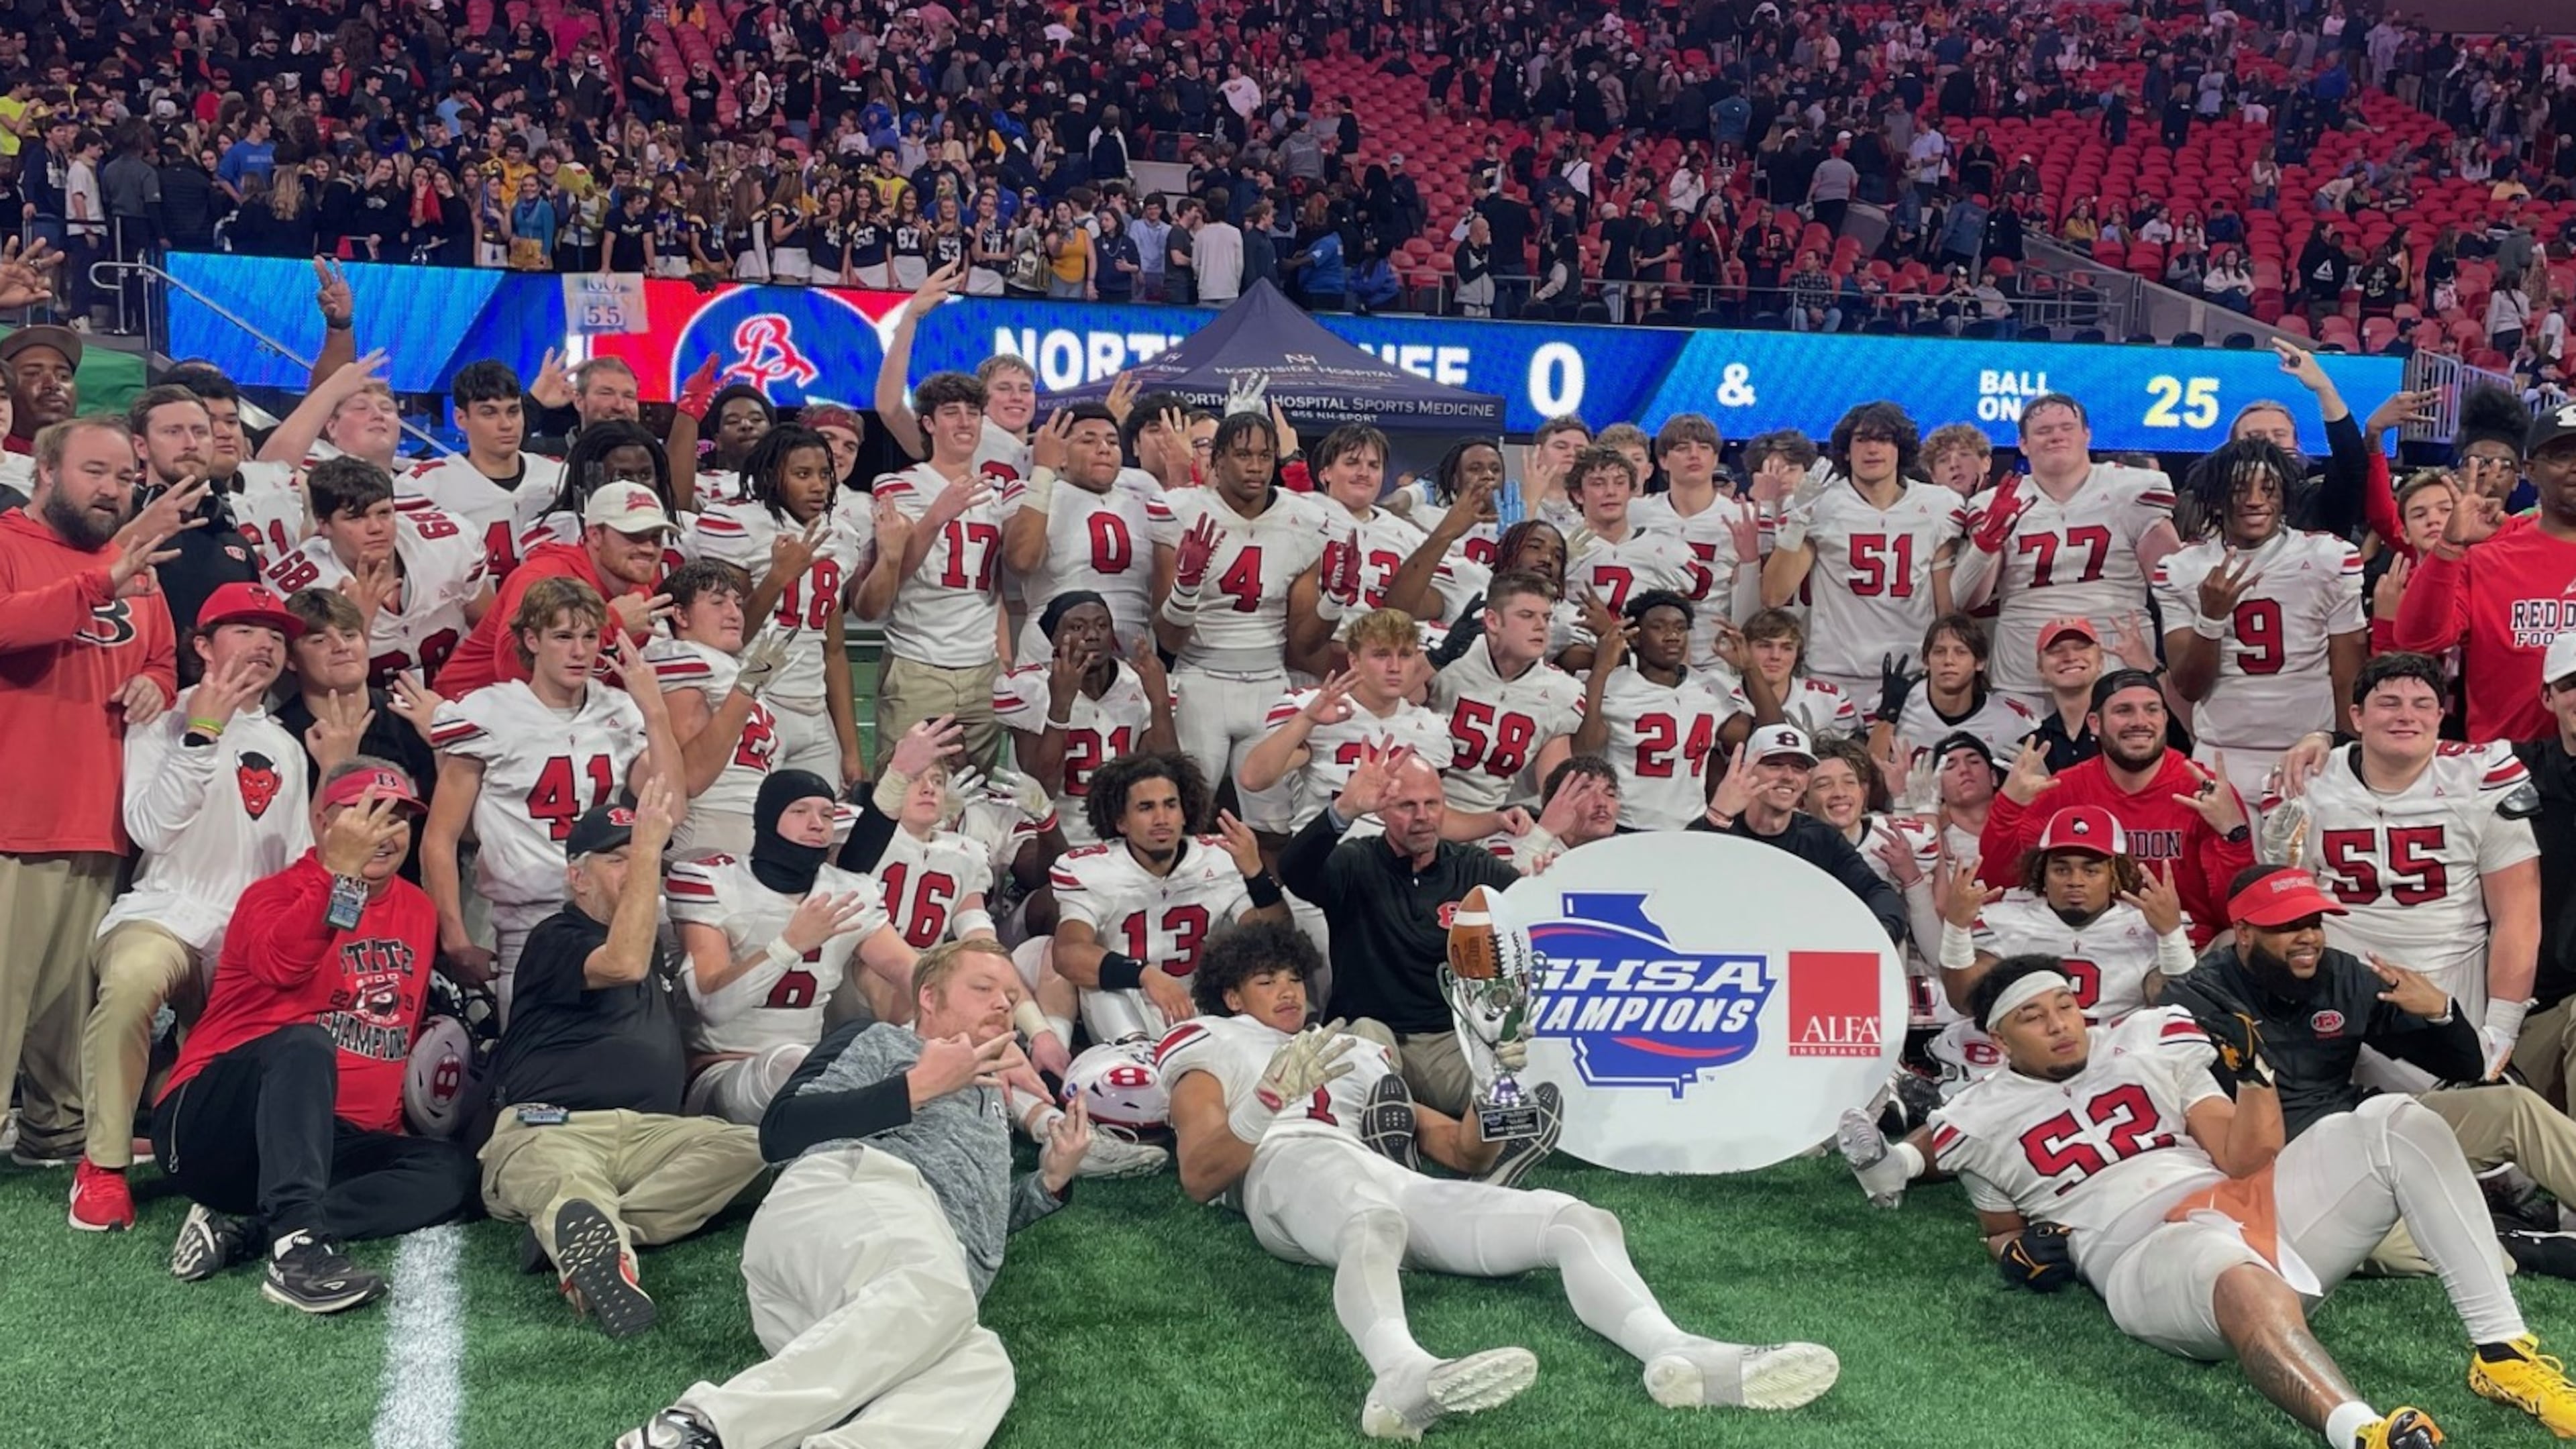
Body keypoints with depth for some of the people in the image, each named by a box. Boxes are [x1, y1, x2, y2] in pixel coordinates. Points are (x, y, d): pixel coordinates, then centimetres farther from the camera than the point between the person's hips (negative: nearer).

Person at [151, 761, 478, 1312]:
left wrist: (392, 1122, 14)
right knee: (306, 1044, -34)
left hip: (332, 1141, 6)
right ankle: (296, 1246, -48)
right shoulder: (275, 894, -6)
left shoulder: (419, 910, 12)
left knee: (451, 1169, -16)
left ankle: (246, 1228, -24)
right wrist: (342, 871, -36)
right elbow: (280, 964, -30)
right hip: (208, 1125, -6)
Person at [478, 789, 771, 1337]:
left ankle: (586, 1234, -40)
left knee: (751, 1147, -25)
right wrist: (647, 846, -12)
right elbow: (624, 964, -16)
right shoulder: (556, 938, 7)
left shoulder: (659, 947, 29)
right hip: (553, 1128, -6)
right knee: (565, 1184, -41)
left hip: (649, 1133, 6)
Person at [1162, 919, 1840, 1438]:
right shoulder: (1216, 1051, 27)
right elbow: (1198, 1178, 6)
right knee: (1377, 1223, -43)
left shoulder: (1353, 1055, 40)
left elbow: (1467, 1156, 32)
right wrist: (1271, 1099, -11)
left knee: (1580, 1222, -17)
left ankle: (1678, 1354, -44)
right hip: (1292, 1170, -5)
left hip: (1395, 1183, 5)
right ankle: (1406, 1376, -74)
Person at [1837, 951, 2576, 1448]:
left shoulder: (2150, 1045, 20)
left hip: (2247, 1206, 5)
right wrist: (2021, 1251, 3)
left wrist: (2253, 1070, -3)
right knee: (2243, 1279, -43)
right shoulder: (1983, 1119, 15)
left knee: (2396, 1124, -14)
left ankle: (2504, 1354, -22)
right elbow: (2001, 1230, 27)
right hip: (2143, 1256, -5)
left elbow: (2243, 1159, 13)